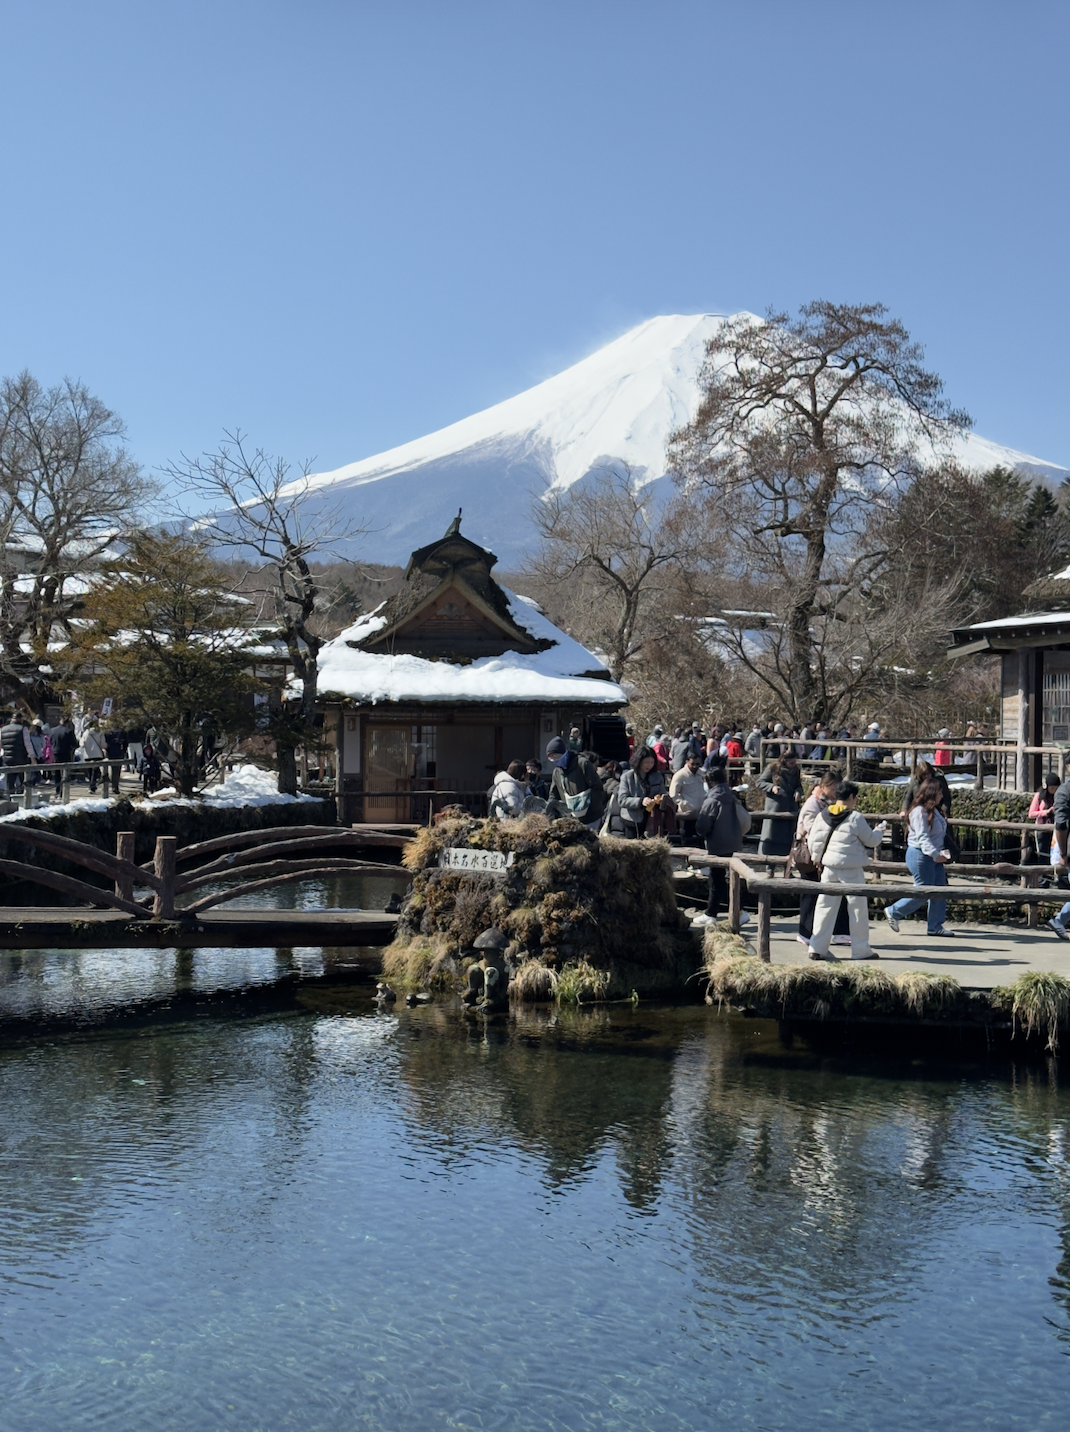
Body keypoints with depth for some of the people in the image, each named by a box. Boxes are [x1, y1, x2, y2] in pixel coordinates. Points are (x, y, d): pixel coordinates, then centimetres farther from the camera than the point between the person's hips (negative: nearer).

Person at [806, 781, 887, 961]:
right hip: (851, 870, -5)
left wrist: (819, 858, 25)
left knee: (825, 906, 8)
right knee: (858, 908, 6)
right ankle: (861, 949, 11)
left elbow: (813, 842, 8)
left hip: (829, 868, 5)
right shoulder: (855, 818, -12)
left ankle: (818, 948, 6)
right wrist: (880, 830, 19)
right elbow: (871, 840, -2)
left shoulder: (822, 816, 4)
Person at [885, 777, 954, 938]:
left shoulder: (934, 810, 15)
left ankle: (935, 926, 13)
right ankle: (893, 913, 9)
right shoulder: (919, 811, -16)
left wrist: (943, 852, 7)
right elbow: (922, 837, -24)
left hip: (934, 857, 10)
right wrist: (935, 854, -33)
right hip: (920, 855, -10)